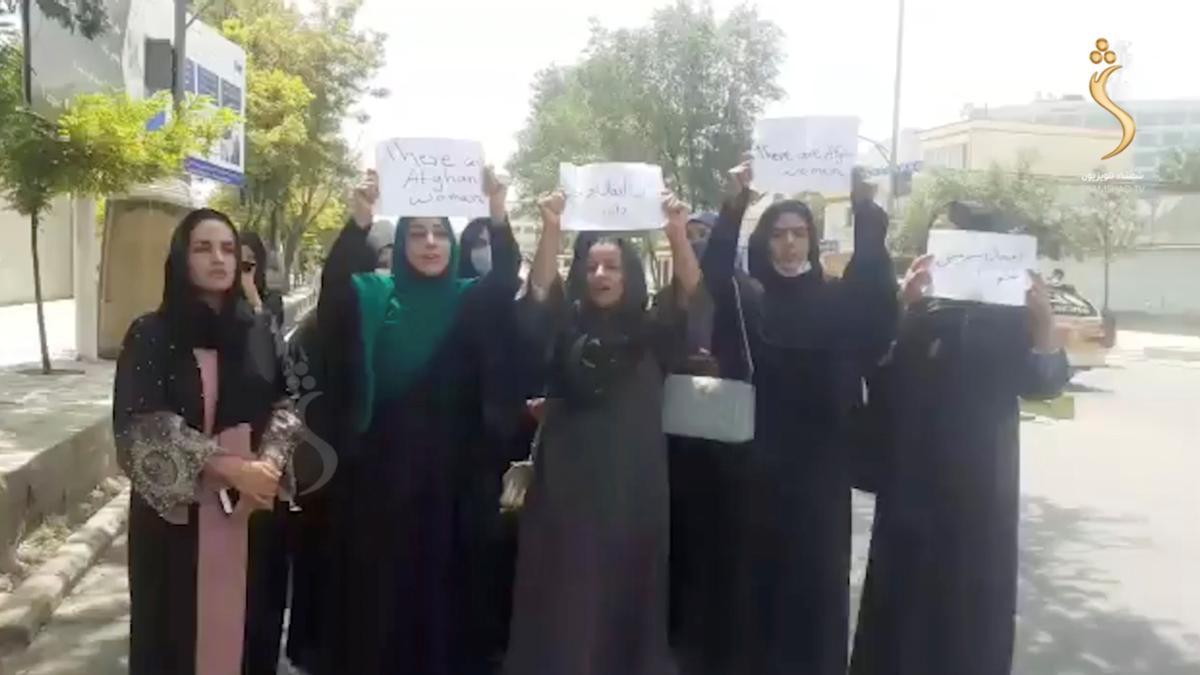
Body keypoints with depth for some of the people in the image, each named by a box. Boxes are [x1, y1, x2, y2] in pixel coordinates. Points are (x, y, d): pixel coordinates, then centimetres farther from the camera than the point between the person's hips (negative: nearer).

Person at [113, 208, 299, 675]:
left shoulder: (258, 332, 6)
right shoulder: (151, 335, -5)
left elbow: (284, 407, 6)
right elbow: (147, 428, -13)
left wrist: (268, 465, -13)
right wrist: (230, 468, -19)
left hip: (254, 507, 3)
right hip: (180, 510, -3)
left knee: (248, 619, 9)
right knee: (181, 623, 6)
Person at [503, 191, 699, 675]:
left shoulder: (652, 334, 5)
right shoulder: (565, 328, 4)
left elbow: (690, 294, -9)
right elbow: (539, 290, -13)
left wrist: (677, 234, -22)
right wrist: (552, 230, -25)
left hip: (635, 485, 1)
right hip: (569, 482, -1)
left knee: (629, 594, 10)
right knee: (565, 598, 4)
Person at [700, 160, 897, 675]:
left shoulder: (838, 298, 5)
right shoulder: (744, 298, 4)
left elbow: (873, 264, -10)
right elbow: (714, 267, -14)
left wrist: (859, 196, -21)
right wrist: (737, 201, -24)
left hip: (820, 461, 1)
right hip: (761, 459, 0)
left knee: (817, 574, 6)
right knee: (759, 572, 6)